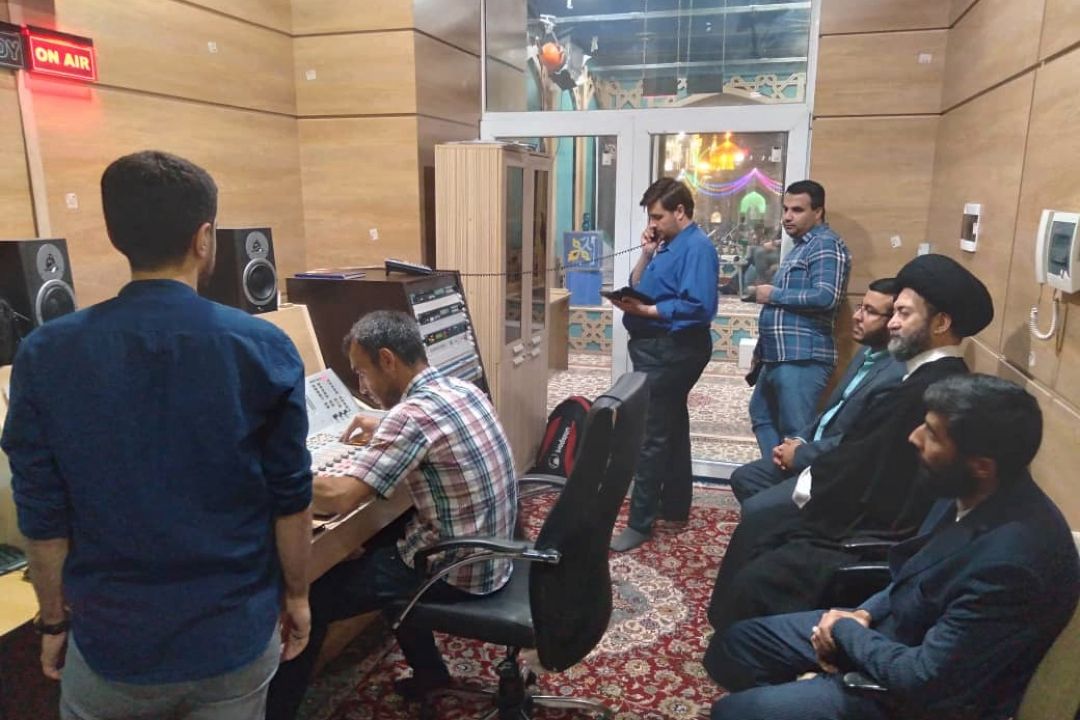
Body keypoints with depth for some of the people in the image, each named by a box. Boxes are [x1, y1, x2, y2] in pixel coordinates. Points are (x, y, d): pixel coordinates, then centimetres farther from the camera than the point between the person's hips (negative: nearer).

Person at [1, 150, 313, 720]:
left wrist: (54, 619, 11)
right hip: (236, 637, 0)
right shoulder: (265, 348, -14)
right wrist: (296, 594, 7)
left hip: (112, 642, 1)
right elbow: (290, 500, -8)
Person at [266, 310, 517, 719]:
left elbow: (339, 498, -28)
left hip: (455, 570, -9)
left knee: (312, 598, 1)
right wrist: (383, 432, 14)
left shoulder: (413, 413, -24)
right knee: (380, 543, 30)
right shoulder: (462, 389, 2)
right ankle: (427, 668, 35)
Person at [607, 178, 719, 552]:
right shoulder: (667, 245, 15)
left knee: (651, 436, -8)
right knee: (671, 427, 17)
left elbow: (699, 307, -25)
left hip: (671, 350, -11)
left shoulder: (697, 248, -15)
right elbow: (638, 286, 14)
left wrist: (644, 310, -25)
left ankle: (640, 523, 0)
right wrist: (646, 254, 1)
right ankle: (675, 508, 30)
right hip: (658, 349, 11)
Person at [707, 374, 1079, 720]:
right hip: (895, 627, 8)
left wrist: (846, 631, -13)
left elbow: (923, 681, -29)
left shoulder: (1011, 561, -34)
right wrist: (864, 614, -4)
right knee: (737, 644, 11)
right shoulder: (971, 492, -7)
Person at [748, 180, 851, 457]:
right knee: (762, 416, 21)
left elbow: (825, 297, -24)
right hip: (778, 356, 11)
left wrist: (773, 294, -14)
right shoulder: (801, 246, 21)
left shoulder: (826, 245, -10)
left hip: (802, 357, -11)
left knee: (795, 434, -5)